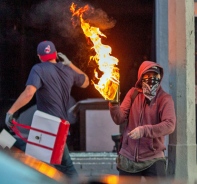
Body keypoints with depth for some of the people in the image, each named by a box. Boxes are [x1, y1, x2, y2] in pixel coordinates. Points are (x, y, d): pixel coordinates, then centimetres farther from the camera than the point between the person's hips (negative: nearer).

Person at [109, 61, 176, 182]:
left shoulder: (165, 98, -7)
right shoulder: (133, 93, 3)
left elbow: (170, 125, -21)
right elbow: (119, 119, -4)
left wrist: (144, 130, -33)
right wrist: (113, 103, -24)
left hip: (153, 158, -3)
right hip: (128, 157, 3)